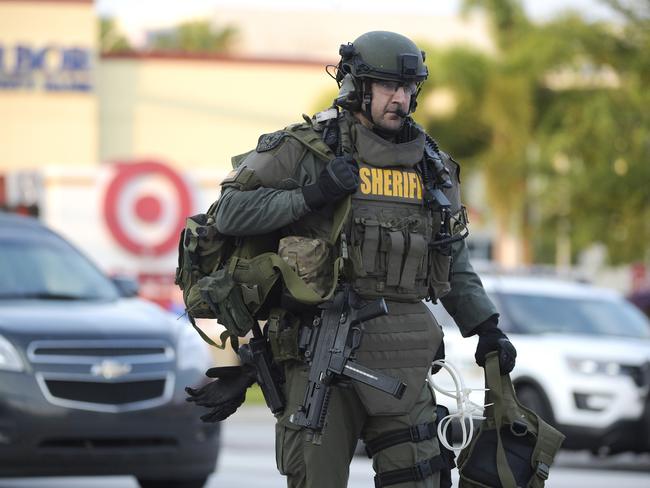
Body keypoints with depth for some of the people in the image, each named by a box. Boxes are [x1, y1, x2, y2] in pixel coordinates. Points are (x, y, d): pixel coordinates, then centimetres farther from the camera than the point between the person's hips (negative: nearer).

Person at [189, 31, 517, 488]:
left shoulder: (432, 166, 15)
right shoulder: (308, 150, -1)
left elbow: (454, 264, 23)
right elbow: (231, 211, -6)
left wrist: (487, 329, 14)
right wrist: (311, 196, -16)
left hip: (402, 352, 5)